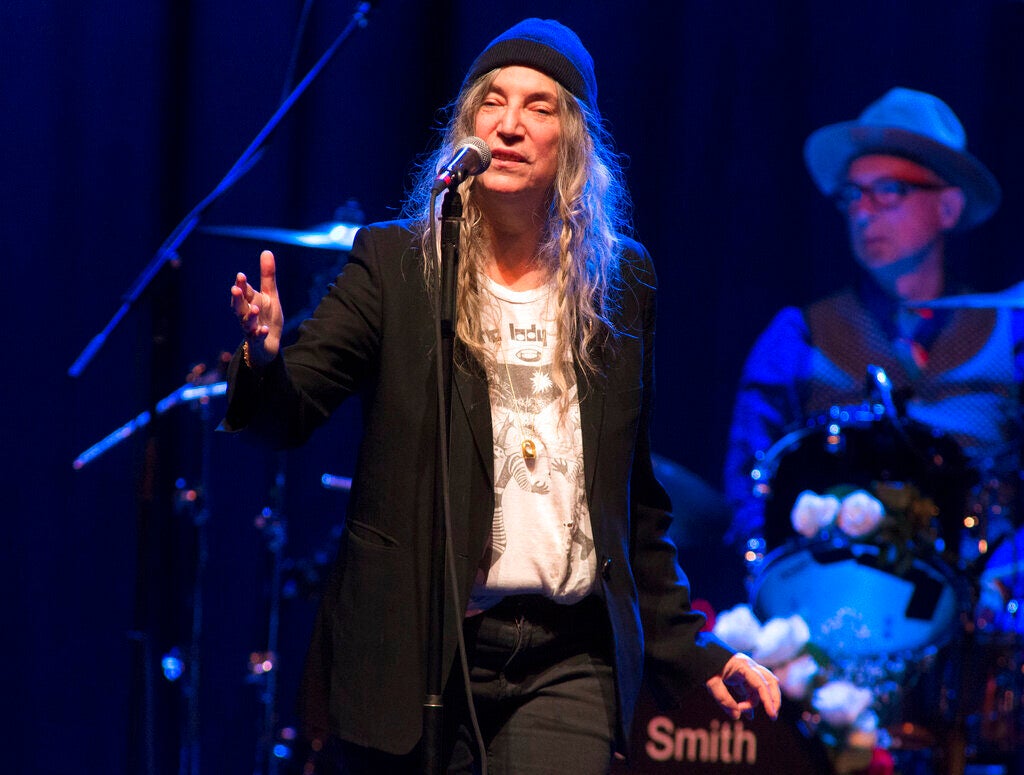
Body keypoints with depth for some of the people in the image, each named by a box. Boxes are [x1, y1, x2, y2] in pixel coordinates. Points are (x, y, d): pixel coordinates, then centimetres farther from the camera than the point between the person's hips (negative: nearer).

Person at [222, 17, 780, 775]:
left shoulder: (620, 282, 9)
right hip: (417, 647, -1)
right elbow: (289, 413, -9)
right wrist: (264, 361, -31)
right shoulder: (397, 263, 2)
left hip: (567, 660, 1)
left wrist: (689, 648, 15)